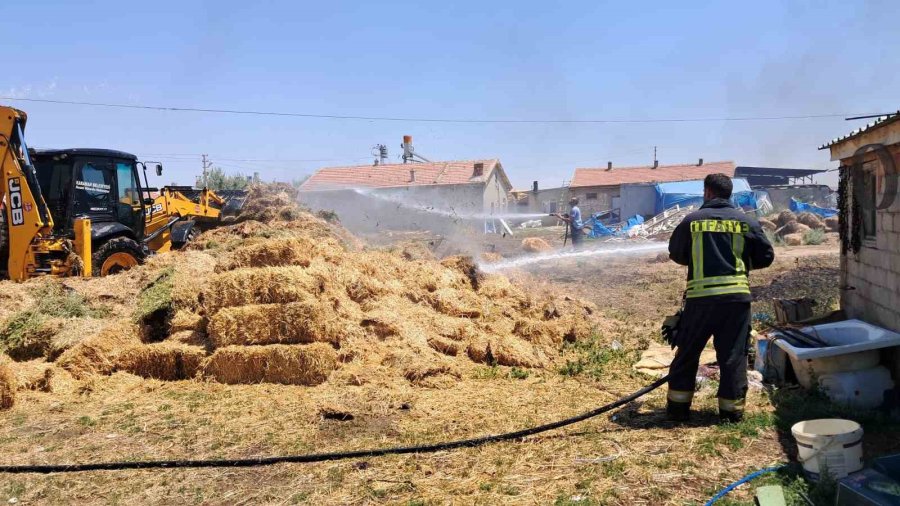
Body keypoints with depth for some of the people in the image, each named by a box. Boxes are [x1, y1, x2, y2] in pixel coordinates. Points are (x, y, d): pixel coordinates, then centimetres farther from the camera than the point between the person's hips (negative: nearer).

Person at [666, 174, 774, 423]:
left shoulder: (692, 220, 1)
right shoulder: (746, 222, 4)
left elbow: (676, 254, 11)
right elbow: (766, 256, 9)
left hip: (700, 296, -1)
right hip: (736, 295, 1)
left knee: (687, 352, 11)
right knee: (733, 355, 9)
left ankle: (678, 406, 15)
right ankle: (732, 409, 14)